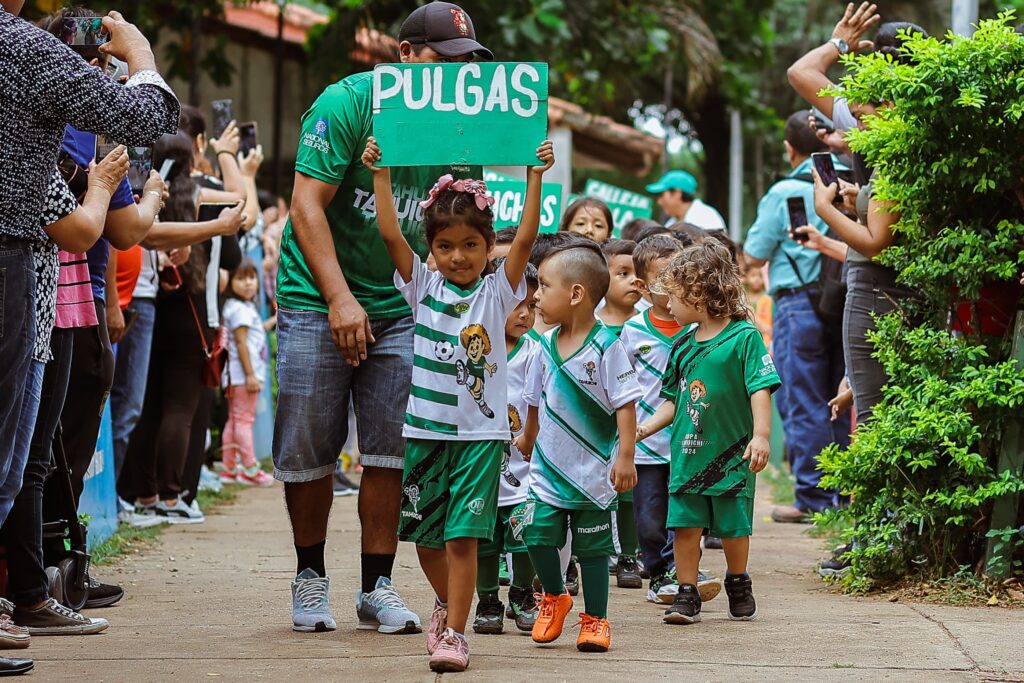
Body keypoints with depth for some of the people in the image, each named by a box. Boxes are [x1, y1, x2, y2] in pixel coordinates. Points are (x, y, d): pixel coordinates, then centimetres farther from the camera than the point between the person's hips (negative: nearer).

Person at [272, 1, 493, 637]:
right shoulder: (346, 104, -14)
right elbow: (308, 205, -16)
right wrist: (340, 299, -22)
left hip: (400, 306, 4)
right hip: (318, 298, -3)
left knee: (391, 450, -1)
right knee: (308, 449, -1)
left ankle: (377, 585, 9)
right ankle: (310, 576, 17)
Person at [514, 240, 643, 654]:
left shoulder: (606, 346, -14)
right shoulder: (547, 345, 3)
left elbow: (626, 404, -14)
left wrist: (625, 456, -18)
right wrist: (528, 438, 30)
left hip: (593, 471, -4)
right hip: (548, 468, 4)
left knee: (593, 546, 5)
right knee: (538, 536, -3)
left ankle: (595, 619, 18)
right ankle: (554, 598, 22)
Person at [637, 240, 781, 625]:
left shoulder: (743, 337, -8)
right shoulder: (683, 345, 10)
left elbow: (760, 388, -13)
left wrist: (761, 436, -22)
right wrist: (645, 428, 5)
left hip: (731, 453, -5)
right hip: (686, 452, 5)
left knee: (733, 527, 7)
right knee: (685, 524, -1)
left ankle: (738, 586, 29)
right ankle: (687, 596, 7)